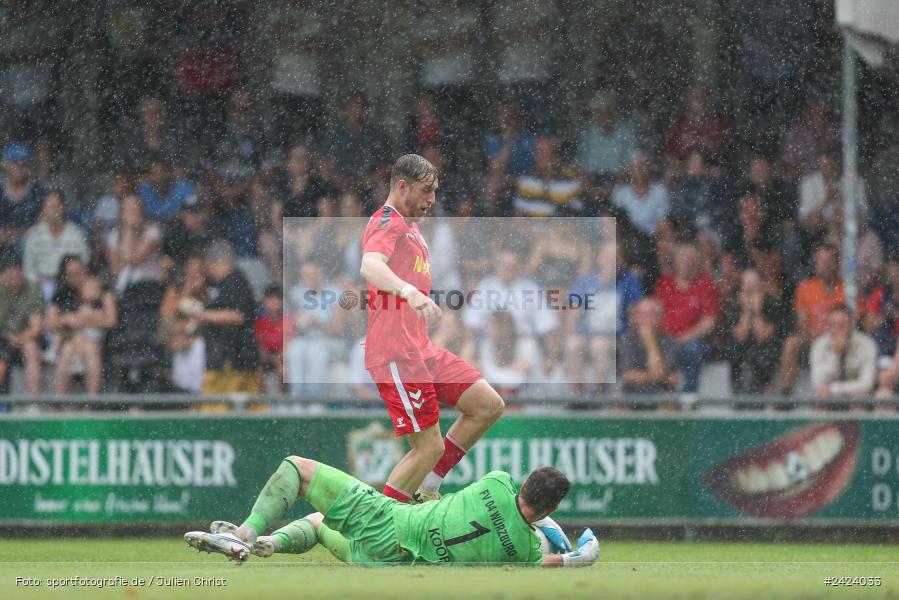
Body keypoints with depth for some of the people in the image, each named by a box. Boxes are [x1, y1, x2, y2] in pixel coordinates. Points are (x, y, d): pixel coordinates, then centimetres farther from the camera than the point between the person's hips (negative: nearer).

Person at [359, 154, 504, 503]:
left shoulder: (409, 226, 20)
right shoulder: (388, 223, -12)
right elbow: (370, 266, -34)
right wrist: (409, 291, -50)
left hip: (421, 349, 10)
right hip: (397, 356, -10)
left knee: (488, 406, 8)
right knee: (430, 448, -11)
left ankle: (426, 488, 12)